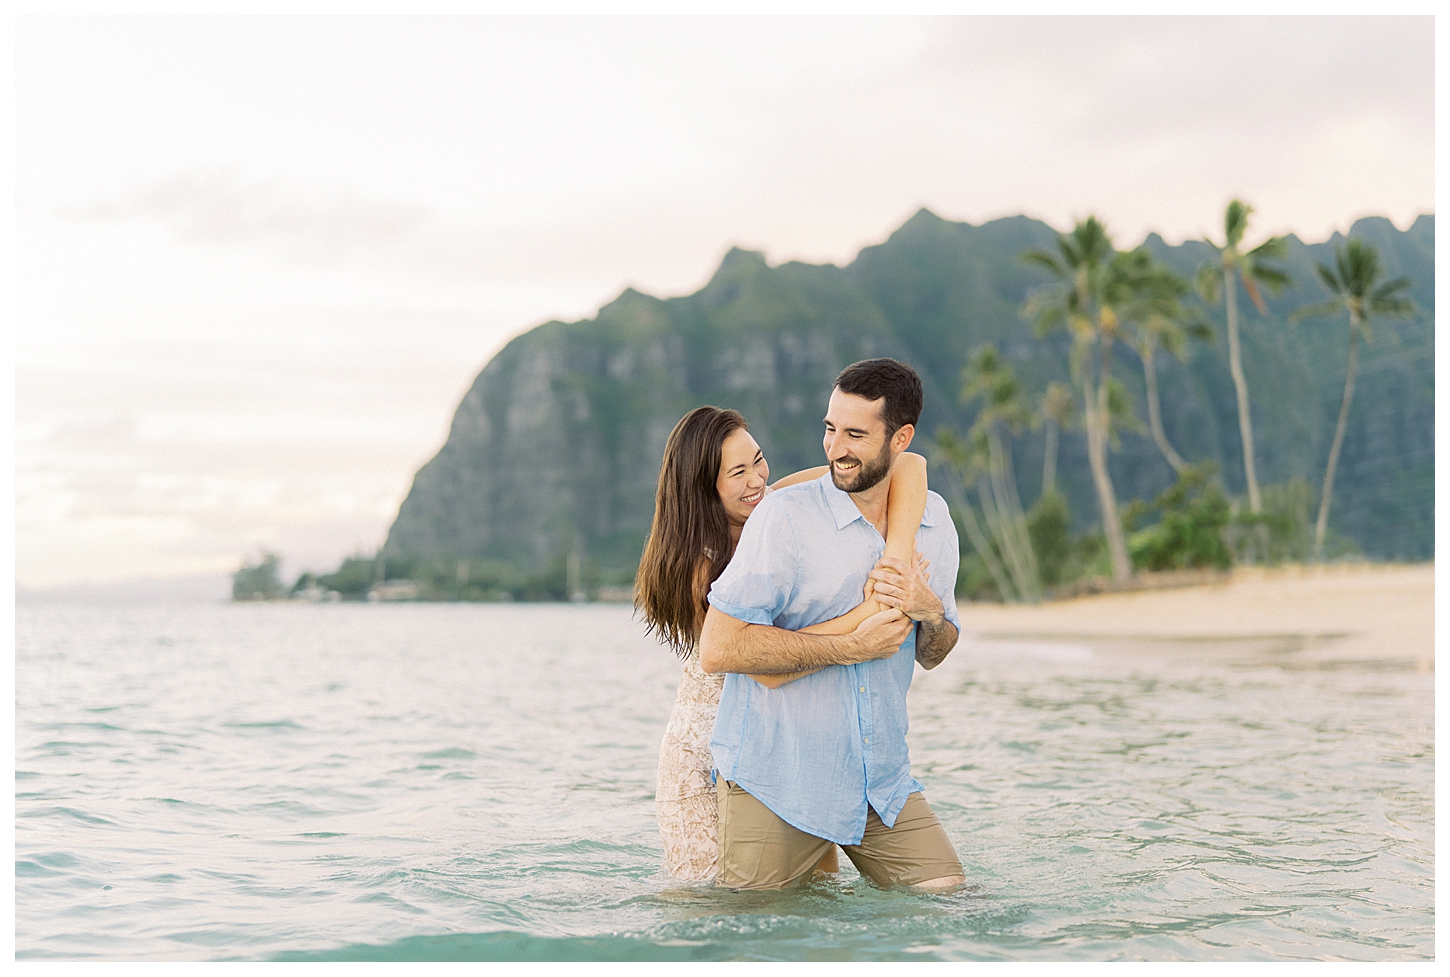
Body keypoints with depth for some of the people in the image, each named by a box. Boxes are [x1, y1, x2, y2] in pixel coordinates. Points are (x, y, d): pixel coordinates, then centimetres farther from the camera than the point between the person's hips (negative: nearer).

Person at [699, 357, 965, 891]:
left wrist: (930, 612, -10)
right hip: (775, 781, -5)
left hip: (882, 781, 5)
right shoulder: (785, 516, -14)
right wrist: (849, 646, -18)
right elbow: (719, 648, -20)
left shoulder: (932, 519, 5)